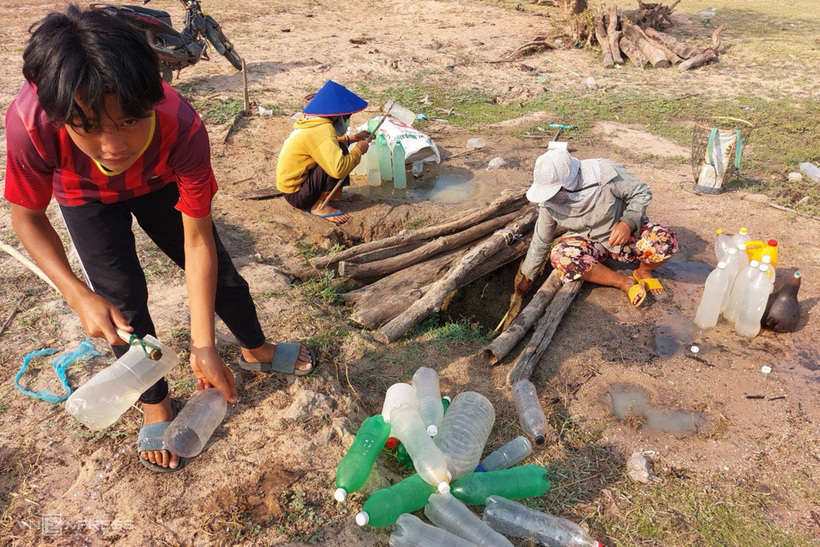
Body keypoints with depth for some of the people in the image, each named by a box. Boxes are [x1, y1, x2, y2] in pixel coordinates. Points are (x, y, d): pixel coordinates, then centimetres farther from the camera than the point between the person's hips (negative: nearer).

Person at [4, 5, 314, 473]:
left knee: (218, 272, 5)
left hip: (159, 183, 1)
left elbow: (198, 241, -35)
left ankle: (258, 350, 34)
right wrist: (79, 295, -36)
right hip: (85, 196, 0)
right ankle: (156, 405, 16)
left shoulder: (183, 128, -42)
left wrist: (204, 345, -36)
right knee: (121, 296, -9)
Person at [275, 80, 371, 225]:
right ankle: (319, 206, -13)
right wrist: (358, 151, -16)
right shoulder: (322, 130, -24)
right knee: (340, 151, -20)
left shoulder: (312, 121, 5)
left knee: (337, 151, 12)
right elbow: (338, 169, -33)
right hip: (297, 195, -10)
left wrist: (353, 138, 18)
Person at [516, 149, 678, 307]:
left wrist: (628, 223, -31)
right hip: (590, 243, 2)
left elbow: (642, 192, -13)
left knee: (665, 242, -32)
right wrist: (526, 277, 8)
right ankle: (624, 282, -16)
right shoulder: (548, 204, -15)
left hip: (626, 231, -2)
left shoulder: (604, 173, -27)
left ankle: (643, 271, 5)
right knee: (561, 255, -32)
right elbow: (540, 242, -1)